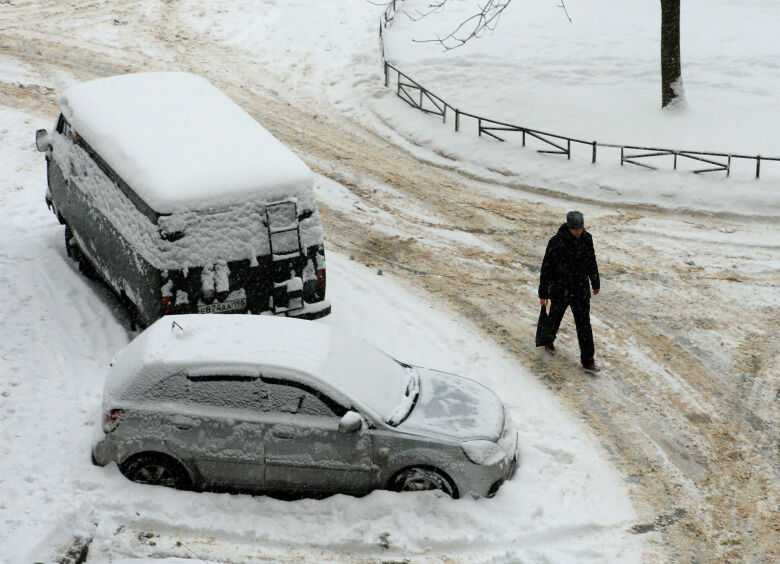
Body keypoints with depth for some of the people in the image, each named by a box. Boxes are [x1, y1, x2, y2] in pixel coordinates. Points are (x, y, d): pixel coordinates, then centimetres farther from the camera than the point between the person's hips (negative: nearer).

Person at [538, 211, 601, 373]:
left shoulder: (587, 239, -8)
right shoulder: (556, 242, -21)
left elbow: (592, 261, 8)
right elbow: (546, 268, -14)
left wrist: (596, 283, 17)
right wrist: (543, 293, -10)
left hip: (581, 289, 2)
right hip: (560, 290, -2)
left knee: (584, 324, 2)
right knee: (555, 317, 20)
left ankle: (588, 361, 8)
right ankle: (548, 340, 52)